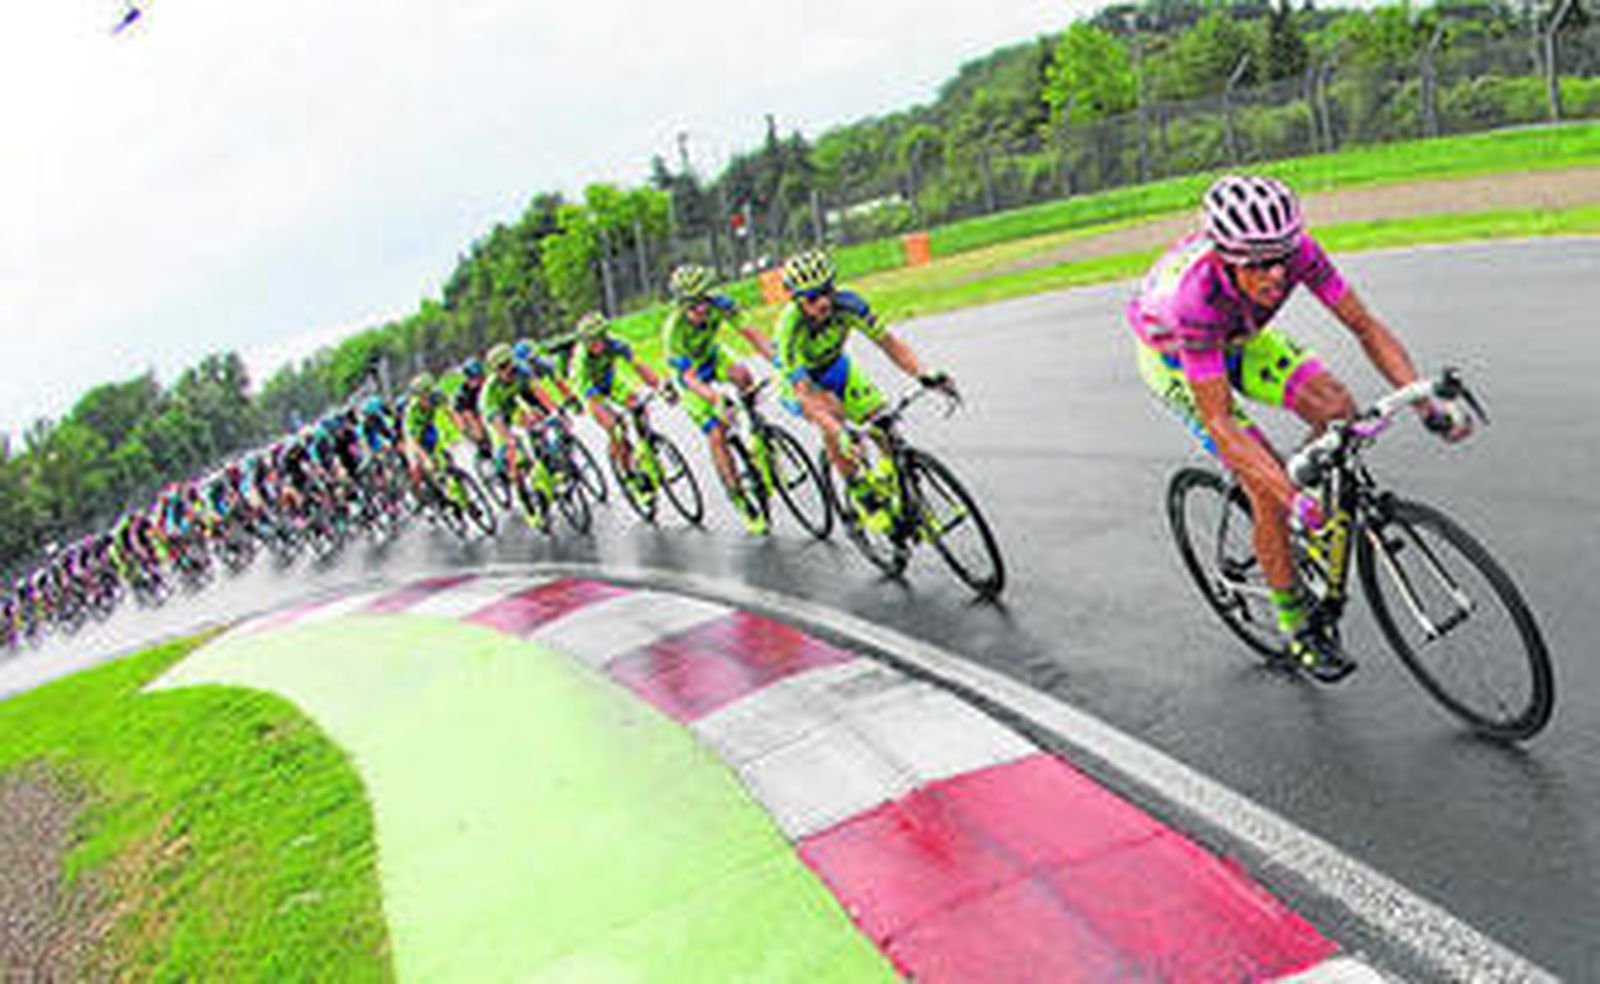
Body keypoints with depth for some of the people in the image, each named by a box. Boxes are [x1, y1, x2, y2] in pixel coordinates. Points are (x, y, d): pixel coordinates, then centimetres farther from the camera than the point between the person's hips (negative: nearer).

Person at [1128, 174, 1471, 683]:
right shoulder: (1196, 293, -42)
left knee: (1337, 409, -18)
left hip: (1237, 335, 5)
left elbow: (1367, 326, -22)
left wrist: (1428, 403, -33)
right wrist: (1291, 497, -48)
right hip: (1173, 354, -5)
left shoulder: (1295, 249, -30)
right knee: (1267, 482, -16)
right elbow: (1219, 422, -40)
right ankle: (1297, 627, 2)